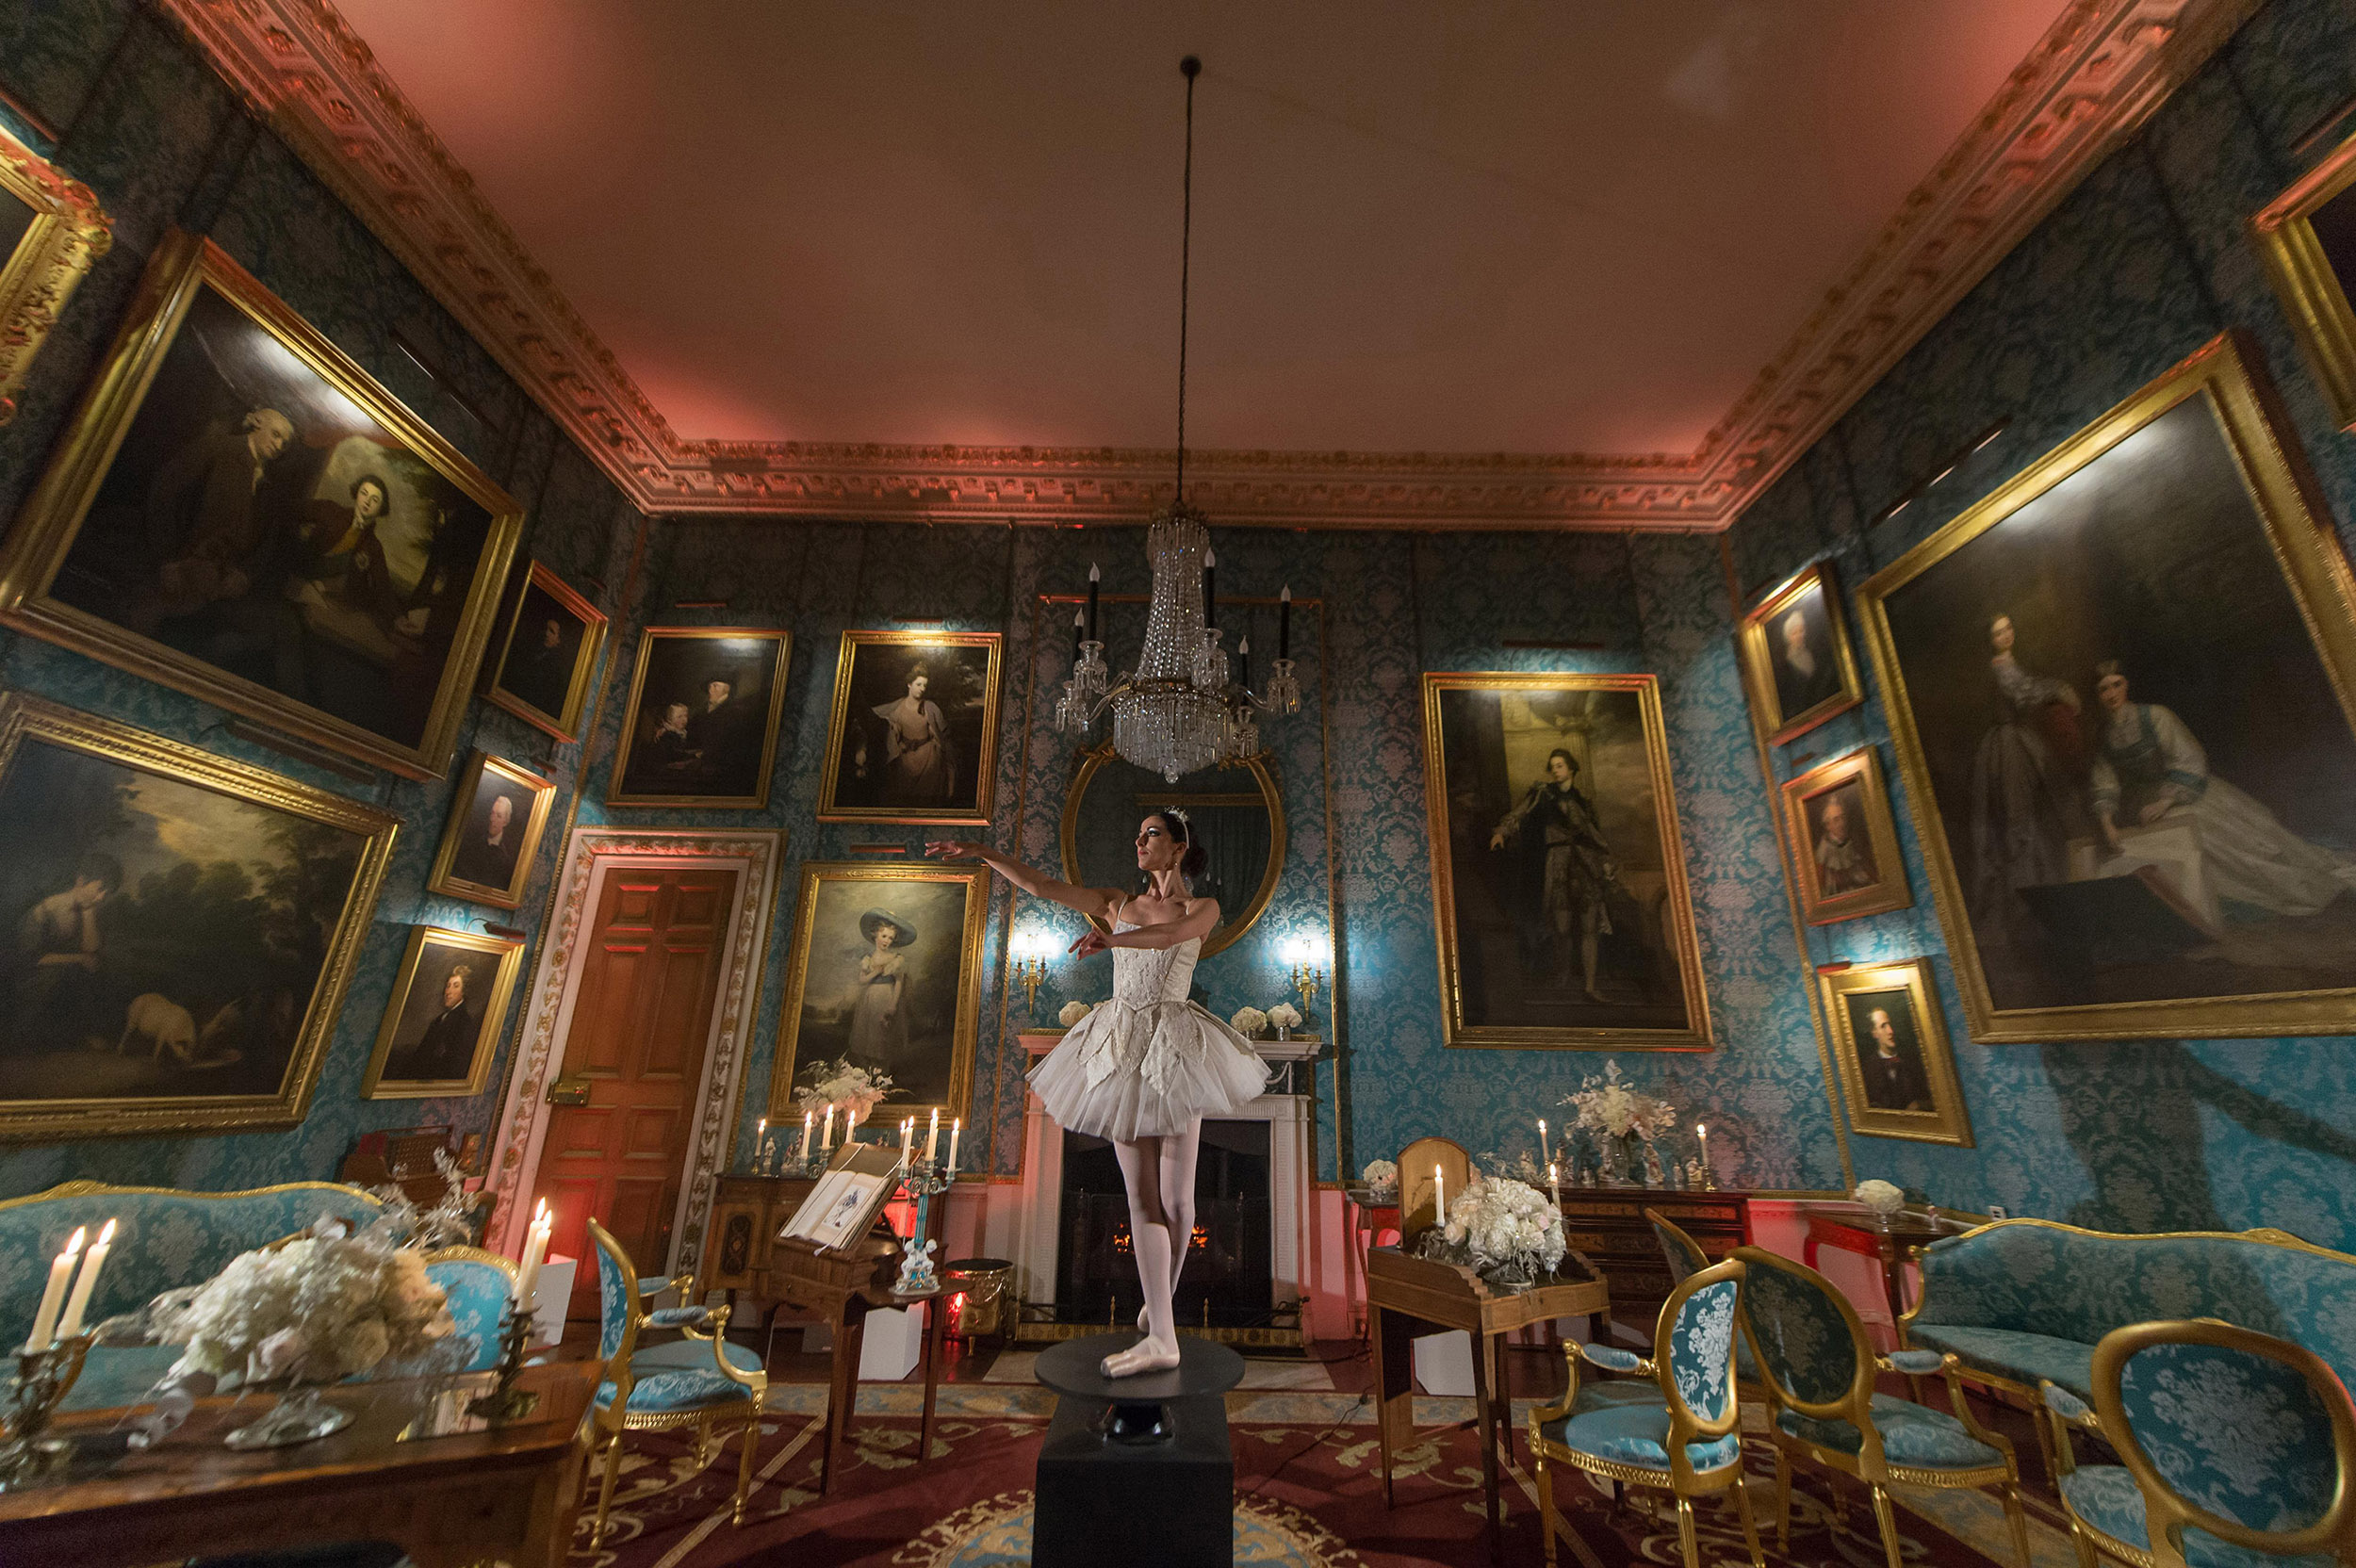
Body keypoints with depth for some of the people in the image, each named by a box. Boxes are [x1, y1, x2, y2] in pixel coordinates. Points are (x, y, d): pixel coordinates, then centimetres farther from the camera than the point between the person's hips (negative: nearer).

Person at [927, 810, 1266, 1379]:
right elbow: (1043, 886, 6)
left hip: (1174, 1050, -3)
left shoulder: (1202, 908, 2)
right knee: (1142, 1196, 4)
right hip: (1122, 1050, 3)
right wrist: (983, 853, -2)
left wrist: (1113, 939, -35)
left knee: (1175, 1197, 3)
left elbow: (1169, 934, -20)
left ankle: (1161, 1300, 28)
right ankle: (1161, 1337, 12)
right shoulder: (1118, 904, 12)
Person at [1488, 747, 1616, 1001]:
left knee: (1589, 927, -4)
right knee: (1563, 925, -9)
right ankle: (1562, 982, 2)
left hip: (1587, 865, 3)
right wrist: (1502, 831, -27)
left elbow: (1597, 832, 24)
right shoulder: (1543, 793, 6)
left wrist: (1606, 861, 16)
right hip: (1559, 862, -3)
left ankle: (1590, 987, -3)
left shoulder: (1582, 798, 19)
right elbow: (1520, 813, -9)